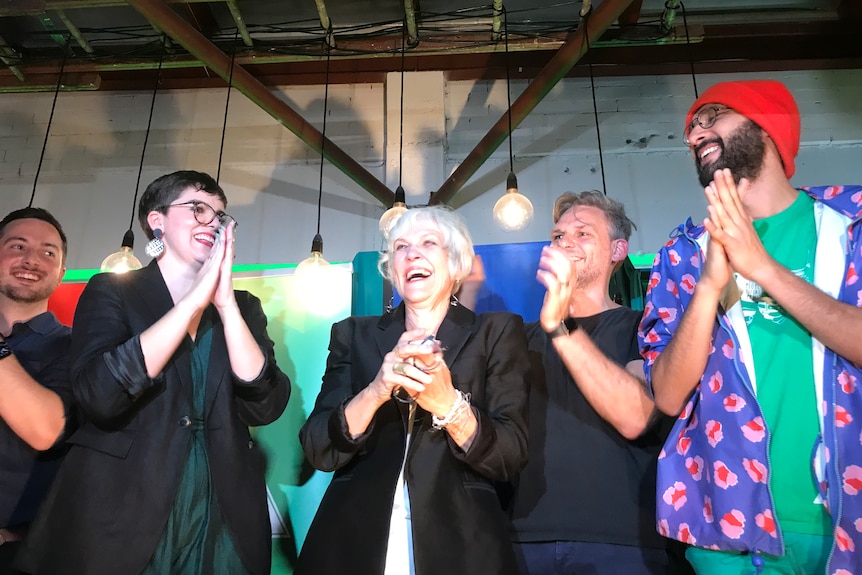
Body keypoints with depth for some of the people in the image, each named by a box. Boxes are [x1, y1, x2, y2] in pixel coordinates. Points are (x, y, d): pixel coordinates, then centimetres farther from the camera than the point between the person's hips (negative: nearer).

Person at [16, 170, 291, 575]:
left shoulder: (243, 306, 5)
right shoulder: (110, 291, -1)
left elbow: (264, 407, -8)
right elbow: (98, 396, -18)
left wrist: (225, 303, -16)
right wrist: (196, 298, -19)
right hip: (118, 515, -2)